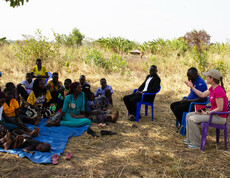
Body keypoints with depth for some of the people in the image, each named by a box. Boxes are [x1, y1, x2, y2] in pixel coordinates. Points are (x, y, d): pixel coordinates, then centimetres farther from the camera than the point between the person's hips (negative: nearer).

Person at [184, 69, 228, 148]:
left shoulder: (218, 91, -25)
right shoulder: (212, 88, 4)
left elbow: (220, 109, -24)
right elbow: (202, 95, 16)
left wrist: (206, 113, -21)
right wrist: (192, 87, 19)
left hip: (219, 117, -10)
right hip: (213, 113, 10)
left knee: (192, 119, -20)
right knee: (189, 115, 6)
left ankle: (196, 143, -7)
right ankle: (190, 139, 13)